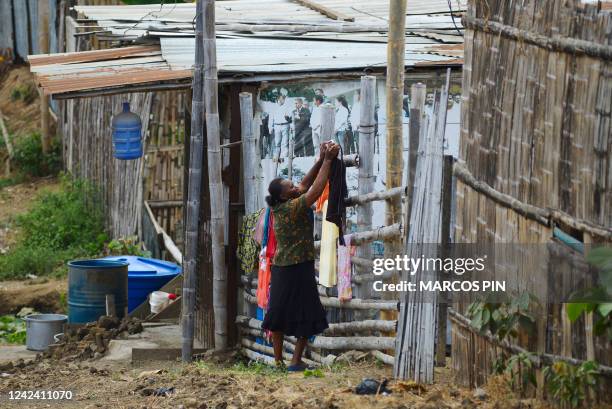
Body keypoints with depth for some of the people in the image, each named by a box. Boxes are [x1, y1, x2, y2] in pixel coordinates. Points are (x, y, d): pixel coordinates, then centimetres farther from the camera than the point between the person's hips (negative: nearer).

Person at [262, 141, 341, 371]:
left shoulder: (279, 207, 7)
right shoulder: (293, 207, -17)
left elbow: (305, 184, 14)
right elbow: (316, 189, -20)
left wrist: (320, 161, 9)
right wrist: (327, 161, -13)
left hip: (280, 267, 8)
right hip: (299, 268, -8)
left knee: (278, 315, 9)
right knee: (306, 316, 1)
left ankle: (278, 361, 12)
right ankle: (296, 362, -1)